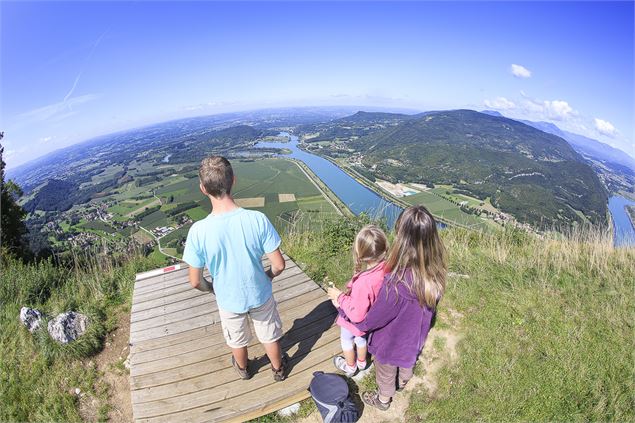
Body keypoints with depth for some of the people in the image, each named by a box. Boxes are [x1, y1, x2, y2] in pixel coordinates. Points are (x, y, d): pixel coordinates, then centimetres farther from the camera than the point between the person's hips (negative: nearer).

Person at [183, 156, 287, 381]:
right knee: (270, 336, 28)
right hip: (260, 295, 0)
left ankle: (243, 369, 60)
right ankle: (278, 369, 54)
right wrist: (265, 277, 3)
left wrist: (213, 287, 7)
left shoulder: (198, 231, -28)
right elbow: (279, 265, -19)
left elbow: (195, 281, -15)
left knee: (237, 340, 31)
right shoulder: (258, 220, -28)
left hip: (229, 301, 1)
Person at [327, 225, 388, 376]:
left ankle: (350, 367, 55)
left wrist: (340, 297, -23)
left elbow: (356, 314, -35)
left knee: (346, 340, 29)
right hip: (372, 318, 5)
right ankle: (362, 362, 62)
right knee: (360, 338, 36)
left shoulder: (364, 282, -46)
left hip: (356, 323, -5)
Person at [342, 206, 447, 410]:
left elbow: (373, 319, -29)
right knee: (407, 361, 37)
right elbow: (428, 306, -4)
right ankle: (402, 382, 68)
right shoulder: (435, 271, -24)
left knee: (386, 371, 28)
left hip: (392, 342, -5)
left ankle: (383, 399, 58)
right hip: (415, 337, 5)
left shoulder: (397, 282, -44)